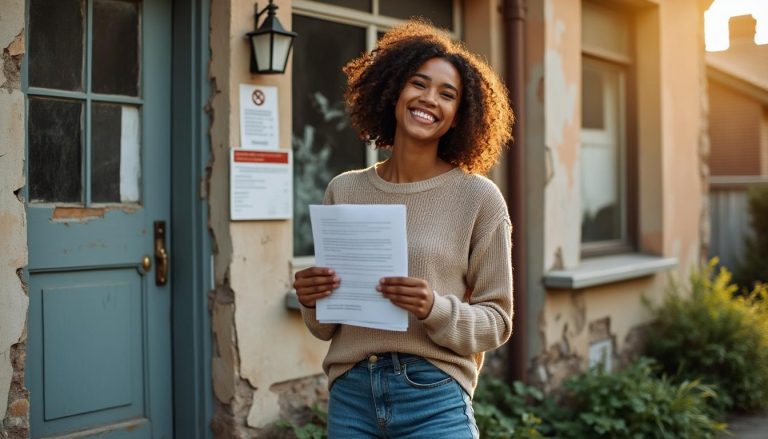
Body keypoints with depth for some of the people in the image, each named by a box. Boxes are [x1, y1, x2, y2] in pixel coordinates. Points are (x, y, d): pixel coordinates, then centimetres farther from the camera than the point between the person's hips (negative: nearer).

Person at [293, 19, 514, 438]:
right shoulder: (344, 191, 4)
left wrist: (435, 309, -19)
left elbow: (496, 319, -3)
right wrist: (312, 302, -9)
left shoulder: (478, 197, -5)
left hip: (435, 397, -3)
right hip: (351, 394, 3)